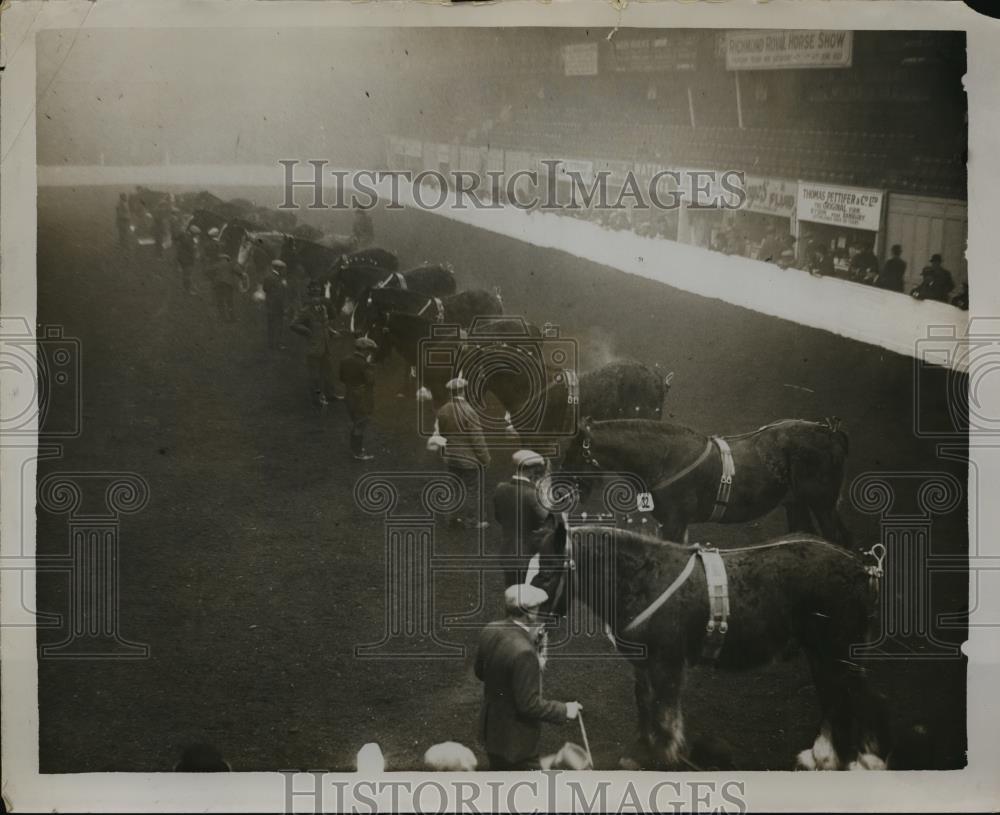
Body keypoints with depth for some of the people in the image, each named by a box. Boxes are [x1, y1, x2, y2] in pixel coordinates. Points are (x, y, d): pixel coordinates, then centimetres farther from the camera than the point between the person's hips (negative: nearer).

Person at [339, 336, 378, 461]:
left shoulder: (345, 361, 0)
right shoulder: (365, 365, -23)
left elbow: (342, 378, 8)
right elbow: (371, 381, -20)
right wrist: (369, 365, -13)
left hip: (350, 396, 7)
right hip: (363, 399, -7)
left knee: (355, 422, 23)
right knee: (361, 424, 4)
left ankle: (355, 448, 36)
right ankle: (358, 453, 11)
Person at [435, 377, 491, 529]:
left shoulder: (442, 411, -1)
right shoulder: (467, 411, -20)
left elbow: (441, 434, 9)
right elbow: (477, 438, -16)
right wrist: (485, 458, -7)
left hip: (450, 458, 6)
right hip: (468, 458, -6)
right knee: (472, 490, 5)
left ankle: (456, 516, 24)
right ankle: (475, 521, 11)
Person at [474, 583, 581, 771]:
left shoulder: (490, 631, -7)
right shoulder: (523, 653, -31)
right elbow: (529, 704, -27)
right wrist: (564, 711, -13)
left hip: (491, 727, 8)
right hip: (516, 740, -8)